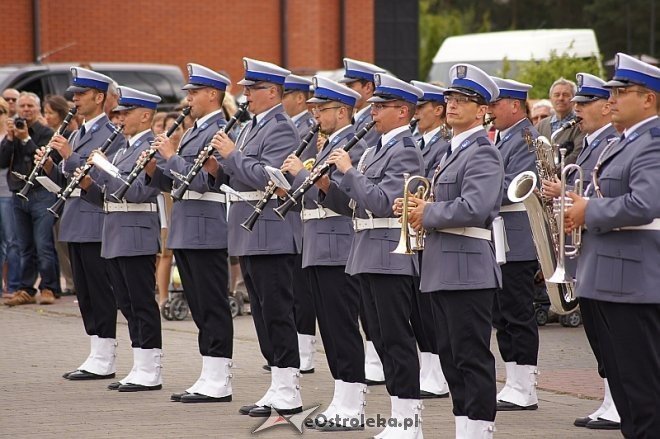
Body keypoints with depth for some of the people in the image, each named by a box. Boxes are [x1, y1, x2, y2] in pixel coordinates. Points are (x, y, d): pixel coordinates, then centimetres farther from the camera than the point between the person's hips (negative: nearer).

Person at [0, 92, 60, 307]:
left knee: (43, 245, -8)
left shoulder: (45, 133, -3)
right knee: (25, 247, 8)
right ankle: (26, 289, 11)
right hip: (19, 195, 5)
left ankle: (48, 288, -2)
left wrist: (26, 139, -15)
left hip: (41, 194, -5)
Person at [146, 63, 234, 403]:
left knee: (213, 307, -6)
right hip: (186, 232, 10)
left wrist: (171, 156, -14)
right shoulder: (194, 132, 18)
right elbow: (178, 183, 20)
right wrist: (155, 170, 4)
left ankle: (218, 382, -4)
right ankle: (210, 378, 16)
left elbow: (201, 180, -21)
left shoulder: (220, 131, -12)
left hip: (207, 232, -10)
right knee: (199, 307, 11)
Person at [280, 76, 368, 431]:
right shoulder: (329, 146, 19)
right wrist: (292, 187, 6)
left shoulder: (353, 147, -12)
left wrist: (300, 172, -12)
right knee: (331, 330, 11)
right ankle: (342, 403, 15)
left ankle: (351, 408, -3)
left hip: (338, 251, -10)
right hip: (319, 251, 10)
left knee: (343, 329, -7)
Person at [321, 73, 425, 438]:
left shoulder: (406, 152, -12)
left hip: (391, 257, -10)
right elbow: (355, 205, 19)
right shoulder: (376, 150, 18)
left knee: (397, 339, -7)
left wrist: (348, 169, -17)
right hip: (369, 257, 10)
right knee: (382, 339, 10)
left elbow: (380, 202, -23)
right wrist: (328, 188, 4)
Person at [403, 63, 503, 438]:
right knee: (453, 359, 12)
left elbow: (474, 207, -25)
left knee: (473, 360, -6)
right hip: (444, 269, 10)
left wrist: (428, 214, -13)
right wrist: (419, 207, 7)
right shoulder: (454, 151, 19)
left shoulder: (483, 154, -11)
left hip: (469, 269, -10)